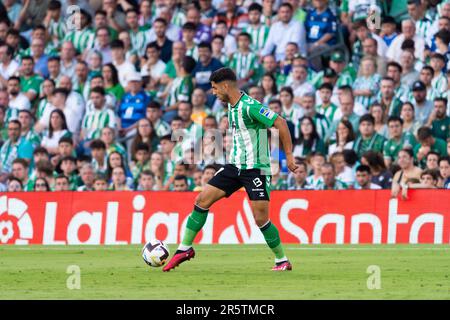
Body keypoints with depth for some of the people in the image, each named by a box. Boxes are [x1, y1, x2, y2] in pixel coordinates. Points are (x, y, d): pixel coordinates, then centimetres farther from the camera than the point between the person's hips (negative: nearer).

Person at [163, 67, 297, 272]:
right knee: (202, 200, 1)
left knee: (261, 219, -10)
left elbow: (280, 123, -21)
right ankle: (185, 248, 10)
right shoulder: (232, 106, 8)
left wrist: (289, 156, -20)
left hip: (255, 168, -8)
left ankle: (282, 261, 8)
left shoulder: (250, 106, -19)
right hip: (235, 165, 8)